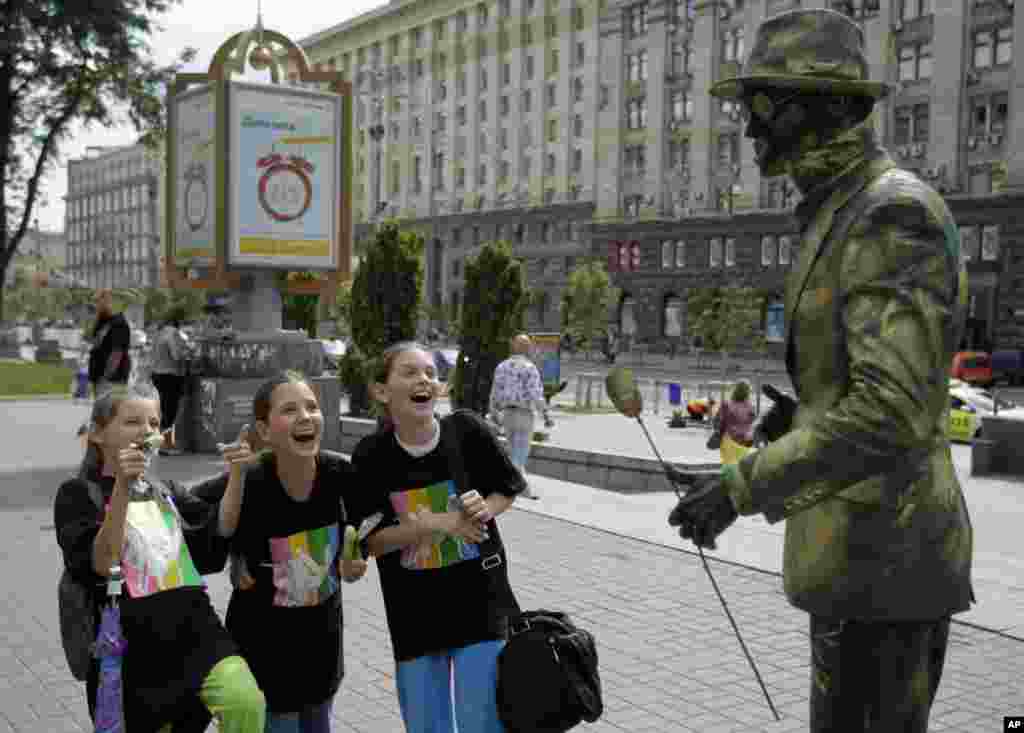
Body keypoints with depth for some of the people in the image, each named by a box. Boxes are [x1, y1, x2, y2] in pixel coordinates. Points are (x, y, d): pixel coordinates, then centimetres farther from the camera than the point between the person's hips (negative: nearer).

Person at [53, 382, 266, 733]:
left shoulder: (164, 493, 18)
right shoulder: (78, 493, 1)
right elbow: (97, 568, -16)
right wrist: (123, 487, -22)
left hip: (194, 626, 3)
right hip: (132, 641, -3)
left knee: (247, 704, -22)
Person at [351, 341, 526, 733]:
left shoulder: (467, 429, -11)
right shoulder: (370, 454, -10)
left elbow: (509, 487, 5)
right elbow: (372, 540, -8)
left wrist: (485, 509, -16)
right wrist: (435, 524, -21)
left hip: (479, 601, -1)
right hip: (414, 614, 1)